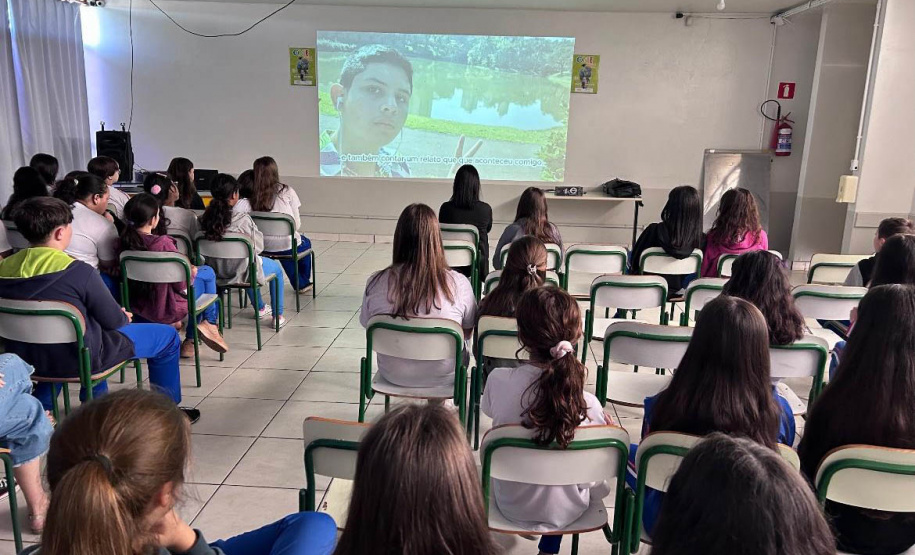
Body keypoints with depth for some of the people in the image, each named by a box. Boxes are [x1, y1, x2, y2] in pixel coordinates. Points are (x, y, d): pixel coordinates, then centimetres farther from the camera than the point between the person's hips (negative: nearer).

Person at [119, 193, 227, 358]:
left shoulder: (125, 241, -8)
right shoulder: (163, 243, -26)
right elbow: (182, 284, -19)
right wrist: (192, 272, 2)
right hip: (167, 309, -6)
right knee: (207, 272, 17)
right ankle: (210, 323, 22)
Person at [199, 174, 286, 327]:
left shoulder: (204, 219, -11)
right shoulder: (242, 219, -27)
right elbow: (259, 246, -15)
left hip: (216, 272, 6)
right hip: (242, 273, -6)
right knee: (277, 268, 25)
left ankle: (260, 308, 53)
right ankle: (278, 316, 30)